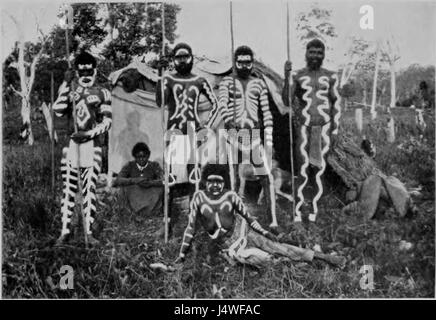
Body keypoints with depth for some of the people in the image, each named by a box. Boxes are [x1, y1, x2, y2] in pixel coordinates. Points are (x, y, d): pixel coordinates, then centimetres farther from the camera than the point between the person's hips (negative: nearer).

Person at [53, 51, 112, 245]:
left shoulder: (102, 93, 7)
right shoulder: (70, 90, 10)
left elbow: (107, 122, 2)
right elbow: (58, 111, -6)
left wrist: (89, 134, -11)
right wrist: (66, 84, -8)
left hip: (90, 144, -1)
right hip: (70, 144, 1)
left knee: (89, 189, -1)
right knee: (68, 188, 1)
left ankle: (88, 231, 4)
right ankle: (64, 230, 7)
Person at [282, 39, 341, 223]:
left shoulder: (330, 77, 6)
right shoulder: (297, 76, 4)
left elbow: (335, 105, 7)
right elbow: (287, 102, -5)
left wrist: (335, 131, 1)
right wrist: (286, 76, -14)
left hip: (323, 127, 1)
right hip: (302, 126, -1)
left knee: (318, 168, 2)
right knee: (302, 168, -4)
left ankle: (313, 210, 11)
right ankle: (298, 210, 1)